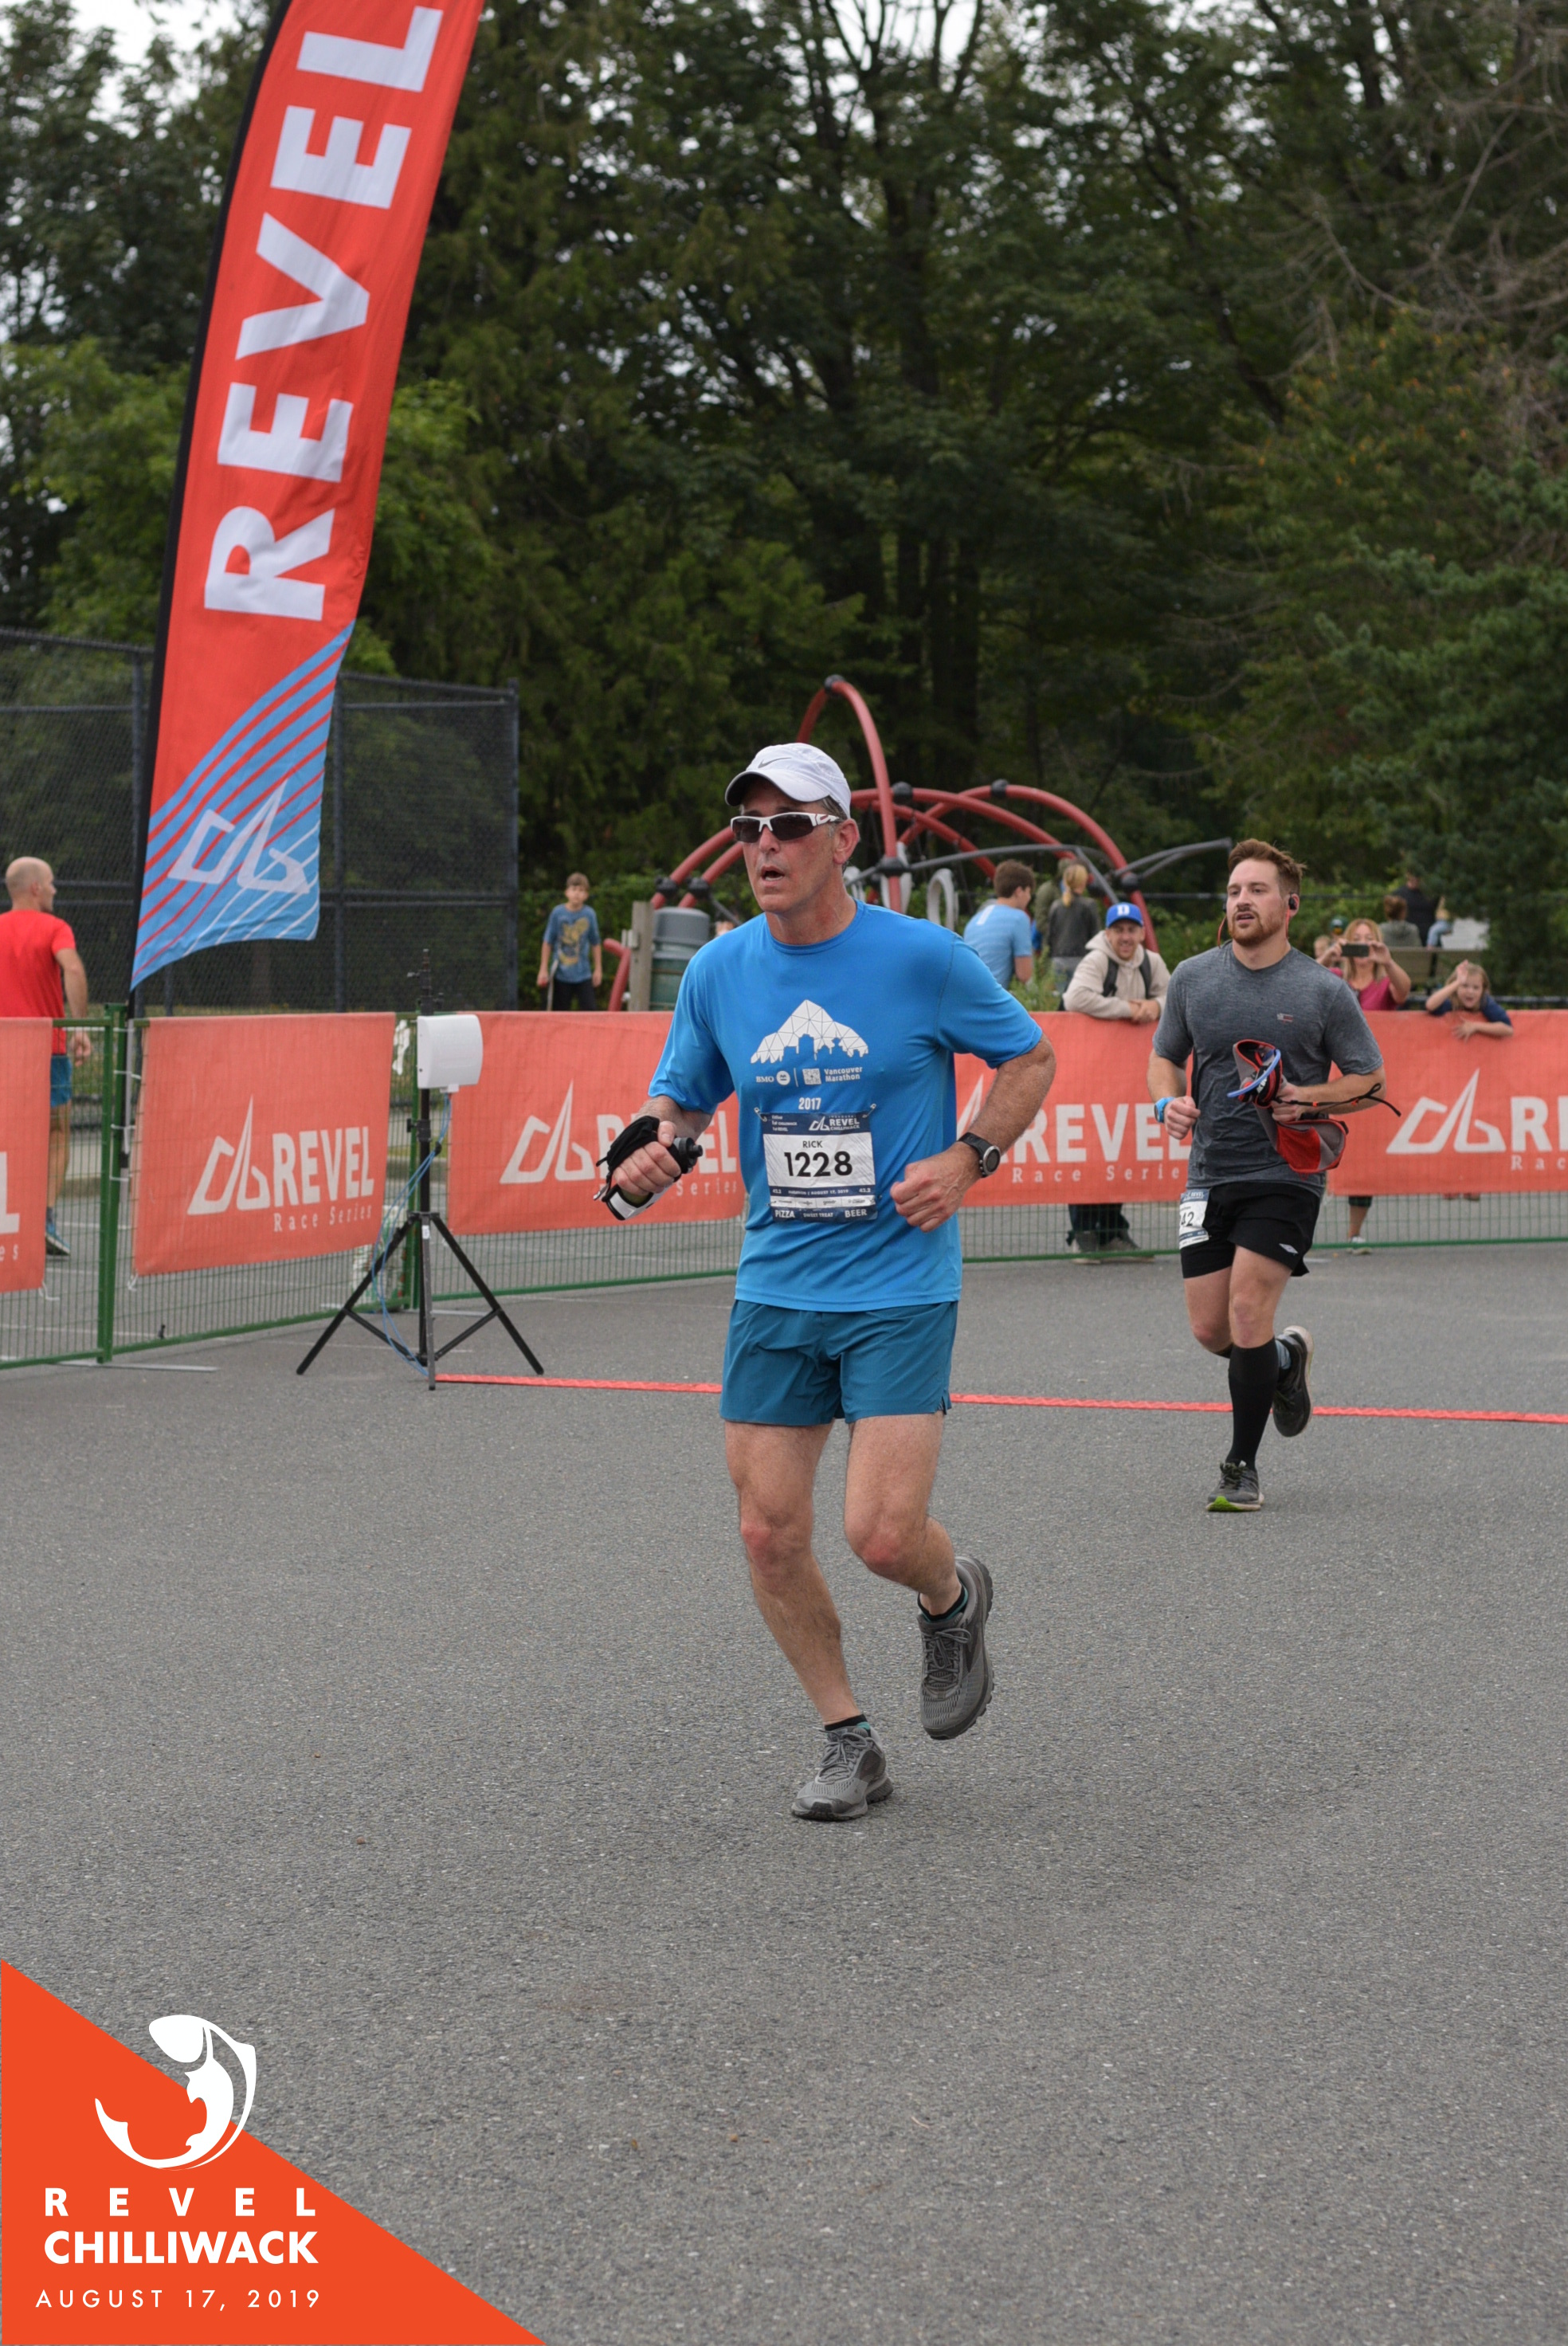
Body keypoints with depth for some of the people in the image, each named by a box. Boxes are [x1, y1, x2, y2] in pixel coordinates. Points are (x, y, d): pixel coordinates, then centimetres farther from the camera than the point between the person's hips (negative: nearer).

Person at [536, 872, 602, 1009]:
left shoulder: (590, 915, -2)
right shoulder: (558, 913, -4)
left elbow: (595, 944, 7)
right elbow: (548, 942, 2)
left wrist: (598, 969, 8)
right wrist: (543, 969, 2)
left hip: (583, 975, 0)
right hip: (561, 974, 0)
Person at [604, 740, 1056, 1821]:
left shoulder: (922, 957, -9)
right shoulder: (718, 973, 1)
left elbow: (1031, 1056, 5)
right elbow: (681, 1097, 14)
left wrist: (968, 1157, -10)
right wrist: (652, 1155, -8)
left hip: (900, 1288, -4)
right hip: (774, 1286, 4)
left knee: (882, 1534, -12)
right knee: (770, 1534, 2)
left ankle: (954, 1596, 25)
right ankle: (850, 1743, 20)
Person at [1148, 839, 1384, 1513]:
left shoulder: (1325, 992, -3)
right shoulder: (1192, 978, 5)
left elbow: (1371, 1080, 3)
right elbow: (1165, 1056, 17)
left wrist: (1308, 1099, -16)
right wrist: (1168, 1101, -5)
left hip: (1286, 1174, -4)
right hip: (1210, 1174, 4)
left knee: (1247, 1312, -14)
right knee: (1211, 1329, 2)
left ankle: (1242, 1467, 1)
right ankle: (1286, 1360, 37)